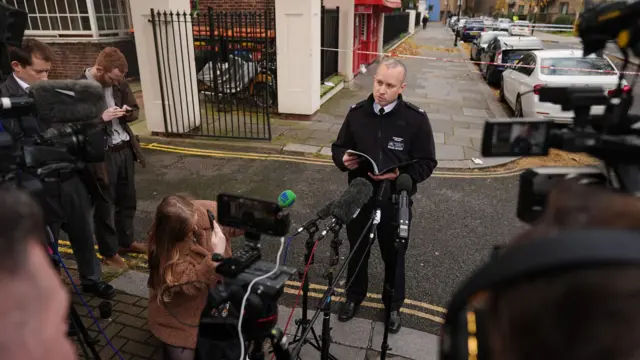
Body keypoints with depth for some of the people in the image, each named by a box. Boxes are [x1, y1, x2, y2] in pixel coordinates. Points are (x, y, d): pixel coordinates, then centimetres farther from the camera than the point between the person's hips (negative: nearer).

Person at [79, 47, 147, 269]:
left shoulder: (119, 82, 4)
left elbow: (135, 110, 13)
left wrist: (128, 112, -9)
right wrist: (100, 118, -26)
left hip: (125, 149, 7)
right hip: (101, 154, -6)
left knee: (127, 199, 19)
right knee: (104, 206, 8)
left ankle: (126, 241, 38)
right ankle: (109, 252, 25)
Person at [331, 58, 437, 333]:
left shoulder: (416, 118, -12)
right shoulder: (357, 113, -3)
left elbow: (427, 163, -8)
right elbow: (338, 147, 8)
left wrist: (400, 176, -25)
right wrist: (344, 160, -15)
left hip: (394, 201, -2)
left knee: (394, 256, 17)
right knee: (357, 251, 20)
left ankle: (394, 305, 42)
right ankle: (354, 296, 46)